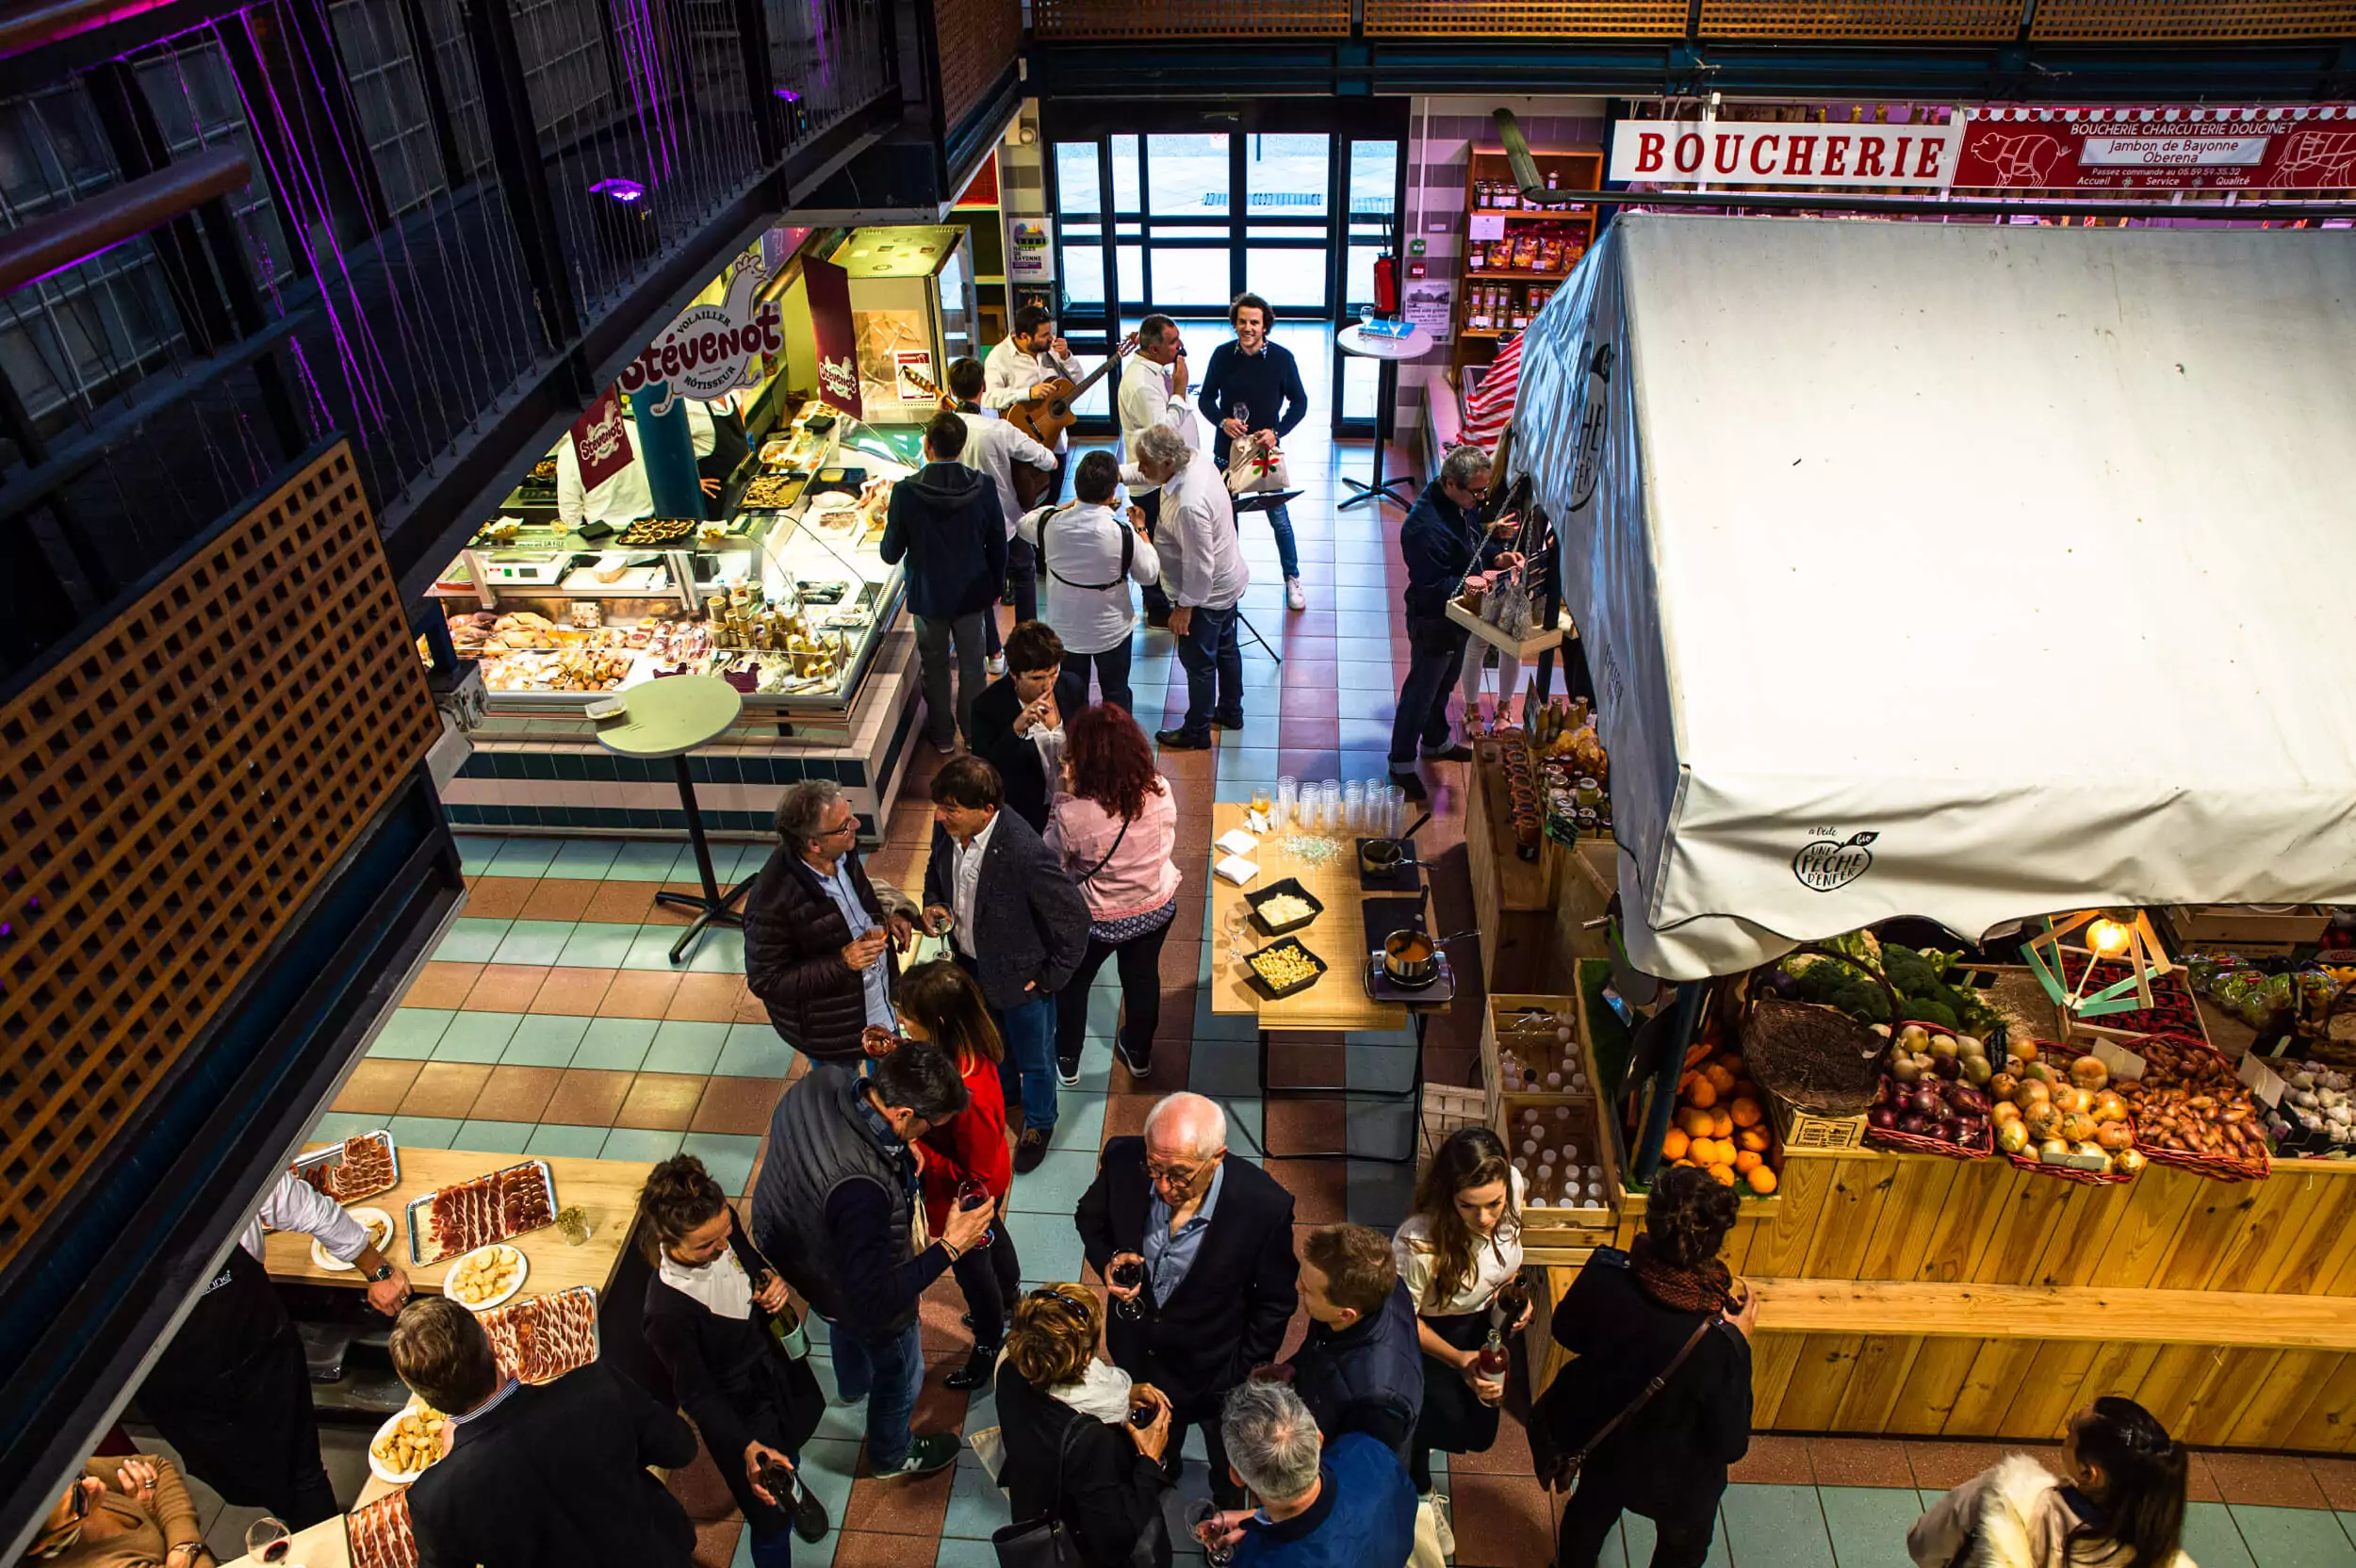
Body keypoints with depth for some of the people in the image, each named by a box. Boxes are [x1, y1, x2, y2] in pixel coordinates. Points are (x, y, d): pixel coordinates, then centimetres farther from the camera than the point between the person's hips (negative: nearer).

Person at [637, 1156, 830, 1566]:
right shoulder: (667, 1312, -39)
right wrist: (747, 1448, -35)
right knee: (772, 1521, 12)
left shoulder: (722, 1226, -24)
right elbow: (695, 1393, -25)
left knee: (793, 1443, 36)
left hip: (782, 1371, 6)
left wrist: (772, 1280, -21)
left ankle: (793, 1486, 70)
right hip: (739, 1411, -6)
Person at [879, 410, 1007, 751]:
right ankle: (974, 732, 34)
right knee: (971, 663, 19)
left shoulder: (906, 491, -22)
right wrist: (995, 586, 11)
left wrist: (888, 531, 10)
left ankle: (942, 734, 34)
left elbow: (890, 553, -13)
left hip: (928, 595, -1)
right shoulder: (983, 487, -17)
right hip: (972, 592, 1)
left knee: (935, 666, 19)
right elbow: (998, 546, -6)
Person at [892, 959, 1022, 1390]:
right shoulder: (959, 1047, -23)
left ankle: (989, 1346, 53)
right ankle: (1008, 1304, 66)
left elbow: (974, 1174, -32)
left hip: (967, 1200, -7)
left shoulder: (968, 1098, -46)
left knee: (971, 1267, 22)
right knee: (993, 1238, 35)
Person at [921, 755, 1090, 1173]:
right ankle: (1004, 1092, 64)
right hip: (971, 962, 6)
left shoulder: (1024, 852, -39)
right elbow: (936, 868, 7)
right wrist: (932, 903, -13)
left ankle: (1038, 1123, 51)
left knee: (1033, 1057, 22)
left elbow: (1073, 918, -27)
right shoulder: (946, 828, -19)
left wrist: (1052, 978, -17)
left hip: (1019, 976, -6)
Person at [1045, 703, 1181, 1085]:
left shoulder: (1073, 813, -35)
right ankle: (1139, 1055, 52)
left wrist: (1062, 794, -16)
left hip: (1098, 919, -3)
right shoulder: (1160, 792, -22)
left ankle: (1066, 1060, 48)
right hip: (1156, 908, 3)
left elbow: (1053, 856, -15)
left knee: (1073, 982, 26)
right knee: (1143, 976, 29)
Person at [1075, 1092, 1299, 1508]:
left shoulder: (1265, 1205, -35)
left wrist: (1244, 1377, -12)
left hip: (1214, 1363, -2)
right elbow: (1090, 1216, -4)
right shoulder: (1123, 1161, -29)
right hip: (1137, 1345, 2)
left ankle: (1229, 1506, 63)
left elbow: (1275, 1301, -17)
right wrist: (1107, 1259, -24)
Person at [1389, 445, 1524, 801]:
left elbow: (1475, 540, 13)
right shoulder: (1426, 527, -34)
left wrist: (1496, 555, -5)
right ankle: (1402, 764, 23)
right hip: (1433, 623, -9)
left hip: (1457, 617, 9)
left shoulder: (1461, 504, -4)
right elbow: (1432, 587, -31)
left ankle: (1436, 743, 49)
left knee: (1443, 684, 27)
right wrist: (1470, 582, -32)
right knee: (1421, 691, 6)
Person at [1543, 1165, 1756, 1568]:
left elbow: (1566, 1332, -9)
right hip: (1676, 1481, -3)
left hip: (1602, 1443, 3)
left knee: (1589, 1511, 36)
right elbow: (1731, 1444, -23)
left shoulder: (1604, 1274, -32)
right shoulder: (1718, 1345, -41)